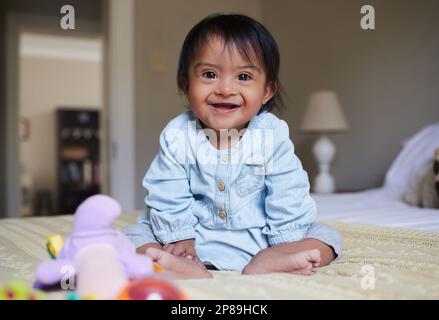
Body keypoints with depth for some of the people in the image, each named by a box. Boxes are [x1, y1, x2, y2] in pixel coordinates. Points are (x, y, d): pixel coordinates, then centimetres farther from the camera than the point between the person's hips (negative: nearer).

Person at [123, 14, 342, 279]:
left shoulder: (273, 135, -14)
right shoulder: (177, 136, -14)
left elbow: (288, 197, -11)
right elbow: (169, 197, -9)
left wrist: (286, 248, -12)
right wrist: (180, 238, -12)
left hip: (259, 239, 0)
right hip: (196, 239, 0)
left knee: (327, 236, -14)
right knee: (135, 233, -15)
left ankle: (264, 264, -37)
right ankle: (191, 270, -38)